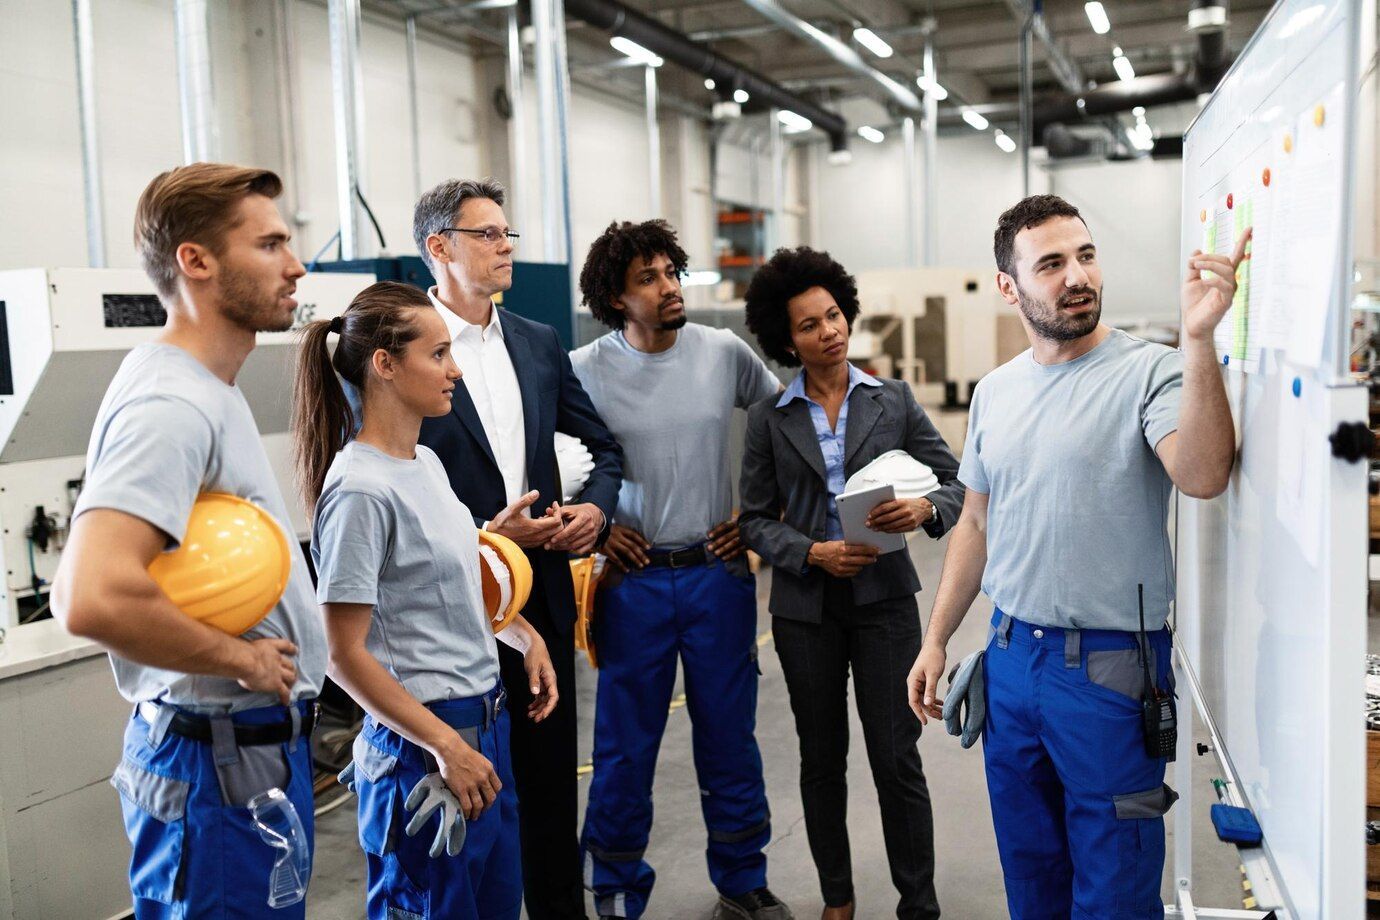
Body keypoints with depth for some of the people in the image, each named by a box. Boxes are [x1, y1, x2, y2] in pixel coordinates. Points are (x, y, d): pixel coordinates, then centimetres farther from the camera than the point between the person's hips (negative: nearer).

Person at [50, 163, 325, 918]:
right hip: (223, 763, -10)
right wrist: (242, 659, -21)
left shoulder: (208, 392, 11)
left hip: (259, 746, 10)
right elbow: (93, 599, -35)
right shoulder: (169, 405, -21)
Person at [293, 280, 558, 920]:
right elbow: (344, 655, -19)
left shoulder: (427, 463, 7)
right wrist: (446, 746, -18)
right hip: (423, 744, -8)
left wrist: (524, 634, 7)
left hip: (486, 721, 8)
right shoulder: (360, 492, -20)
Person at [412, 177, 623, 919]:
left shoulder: (540, 344, 8)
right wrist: (484, 534, -17)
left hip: (543, 590, 5)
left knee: (551, 769, 15)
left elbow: (604, 446, 14)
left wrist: (597, 506, -5)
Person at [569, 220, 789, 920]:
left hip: (718, 572, 2)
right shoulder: (583, 371, -6)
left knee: (729, 736, 12)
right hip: (633, 579, -1)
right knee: (625, 744, 8)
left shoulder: (726, 353, -1)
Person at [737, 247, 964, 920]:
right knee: (822, 760, 13)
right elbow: (756, 518, 1)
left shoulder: (893, 400, 2)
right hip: (806, 604, 1)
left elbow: (954, 480, 3)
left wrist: (926, 510, -19)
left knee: (897, 759, 0)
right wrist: (812, 553, -15)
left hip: (884, 597, -1)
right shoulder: (770, 418, 2)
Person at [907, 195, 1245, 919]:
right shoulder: (993, 392, 7)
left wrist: (1199, 339, -39)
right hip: (1010, 655, 5)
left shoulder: (1148, 372, -11)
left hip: (1109, 665, -5)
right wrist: (935, 639, 11)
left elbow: (1203, 476, -30)